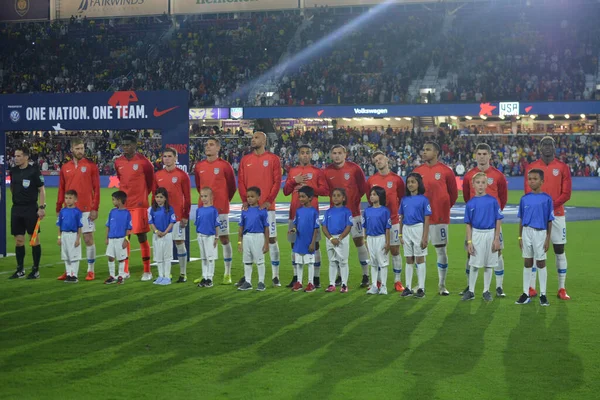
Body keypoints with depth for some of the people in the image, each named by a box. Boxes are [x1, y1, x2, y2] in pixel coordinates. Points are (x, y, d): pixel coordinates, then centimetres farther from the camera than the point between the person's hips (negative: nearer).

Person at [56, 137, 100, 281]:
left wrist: (95, 208, -10)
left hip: (86, 209, -3)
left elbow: (96, 188, -4)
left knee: (88, 239, -1)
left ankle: (91, 271, 8)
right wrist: (58, 209, 7)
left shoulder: (91, 165, -1)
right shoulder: (65, 167, 10)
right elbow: (61, 190, 12)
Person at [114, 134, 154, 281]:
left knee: (142, 236, -3)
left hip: (139, 205, -5)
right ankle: (125, 270, 16)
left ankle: (147, 271, 4)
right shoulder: (118, 162, 7)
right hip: (123, 205, 5)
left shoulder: (143, 162, -8)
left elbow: (150, 182, 3)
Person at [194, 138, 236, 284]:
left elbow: (232, 186, 1)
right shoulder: (199, 166, 7)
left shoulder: (224, 165, -6)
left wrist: (224, 201, 6)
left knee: (224, 239, -1)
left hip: (221, 209, -4)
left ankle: (227, 274, 6)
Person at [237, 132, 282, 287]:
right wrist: (244, 200, -6)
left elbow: (277, 182, -5)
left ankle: (275, 276, 4)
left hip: (267, 206, -3)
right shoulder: (245, 160, 11)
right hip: (249, 206, 3)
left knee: (272, 238, -1)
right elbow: (241, 181, 7)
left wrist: (268, 201, -14)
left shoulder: (273, 159, 0)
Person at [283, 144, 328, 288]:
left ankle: (316, 277, 1)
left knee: (314, 244, -3)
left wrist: (308, 186, -12)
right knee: (295, 244, 6)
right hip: (295, 212, 4)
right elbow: (286, 191, 11)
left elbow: (325, 190, -4)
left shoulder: (317, 171, 3)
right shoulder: (292, 171, 13)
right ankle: (296, 277, 14)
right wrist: (294, 181, -5)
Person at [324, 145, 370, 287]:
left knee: (359, 241, 0)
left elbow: (363, 188, 0)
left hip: (353, 212, -2)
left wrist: (354, 199, -1)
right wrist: (335, 199, -4)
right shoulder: (327, 171, 1)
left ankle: (366, 275, 7)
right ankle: (340, 275, 14)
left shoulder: (354, 168, -5)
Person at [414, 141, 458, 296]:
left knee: (442, 250, 3)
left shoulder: (445, 171, -3)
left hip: (439, 217, -3)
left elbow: (453, 193, 5)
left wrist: (444, 207, 5)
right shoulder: (417, 171, 6)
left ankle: (442, 285, 13)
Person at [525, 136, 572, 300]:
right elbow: (528, 193, 1)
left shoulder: (563, 167, 2)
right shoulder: (531, 167, 5)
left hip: (557, 214, 0)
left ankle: (562, 289, 7)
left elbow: (566, 194, -3)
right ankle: (532, 288, 9)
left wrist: (551, 205, -17)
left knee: (560, 250, 1)